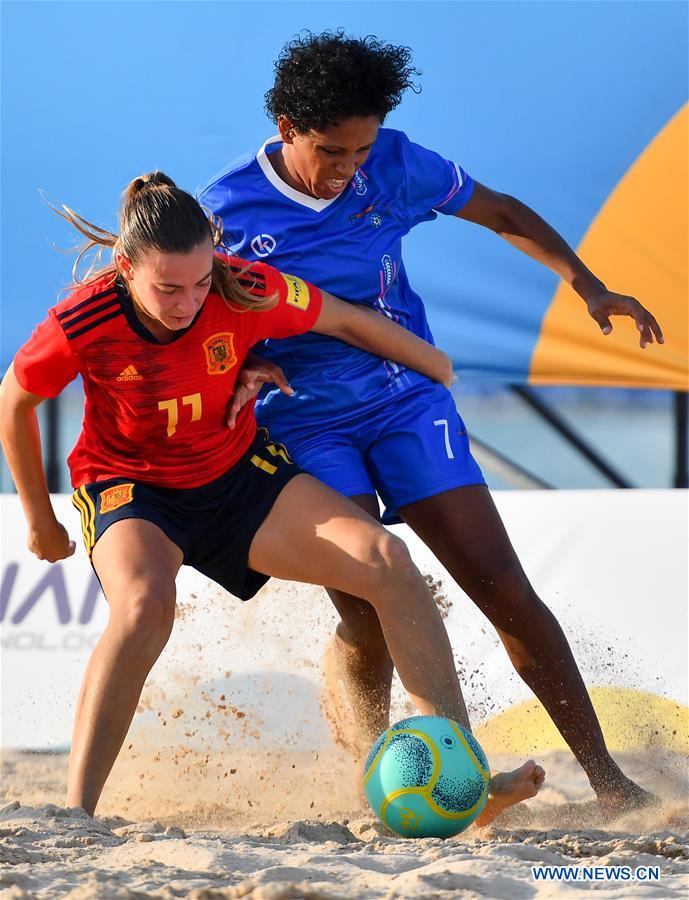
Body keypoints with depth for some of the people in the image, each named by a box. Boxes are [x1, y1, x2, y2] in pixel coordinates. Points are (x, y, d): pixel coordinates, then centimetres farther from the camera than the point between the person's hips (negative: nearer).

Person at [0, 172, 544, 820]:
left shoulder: (245, 293, -23)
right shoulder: (83, 324, -27)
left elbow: (347, 321, -3)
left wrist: (438, 371, 12)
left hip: (238, 474, 3)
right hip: (129, 490, -3)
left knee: (388, 564, -15)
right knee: (143, 608, -37)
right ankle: (74, 812, -34)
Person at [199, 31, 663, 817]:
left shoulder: (396, 165, -6)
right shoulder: (227, 209, -11)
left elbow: (502, 215, 9)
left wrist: (586, 284, -1)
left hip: (406, 399, 2)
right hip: (307, 423, -2)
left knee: (503, 586, -6)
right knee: (367, 617, -17)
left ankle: (606, 780, -2)